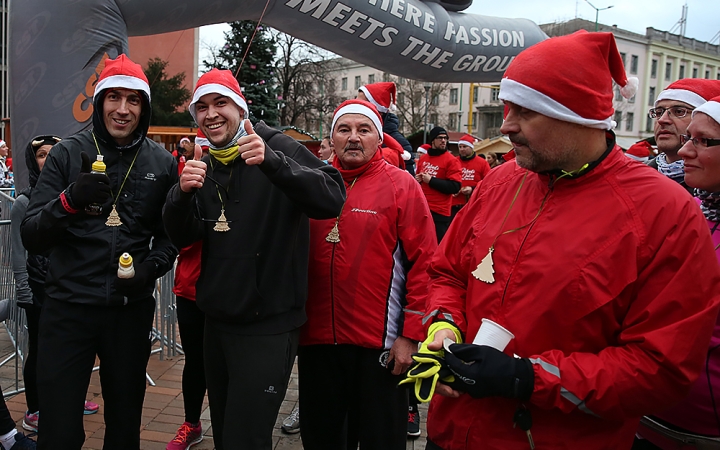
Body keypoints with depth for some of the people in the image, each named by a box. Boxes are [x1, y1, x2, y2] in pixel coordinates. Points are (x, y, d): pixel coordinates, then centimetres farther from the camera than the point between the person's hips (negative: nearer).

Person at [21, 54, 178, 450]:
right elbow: (31, 237, -7)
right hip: (68, 307, -1)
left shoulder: (162, 163, 1)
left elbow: (170, 234, 9)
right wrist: (69, 201, -25)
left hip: (132, 309, 2)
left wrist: (152, 266, -11)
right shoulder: (67, 154, -2)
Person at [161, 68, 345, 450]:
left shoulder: (277, 147, -10)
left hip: (268, 327, -6)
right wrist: (183, 192, -15)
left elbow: (332, 200, -24)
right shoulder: (204, 166, 10)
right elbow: (182, 237, 4)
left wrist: (271, 161, -38)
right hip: (217, 321, 7)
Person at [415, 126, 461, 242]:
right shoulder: (423, 158, 13)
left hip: (439, 211, -6)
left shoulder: (451, 160, -6)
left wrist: (431, 180, -14)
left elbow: (455, 187, -15)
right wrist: (417, 179, 4)